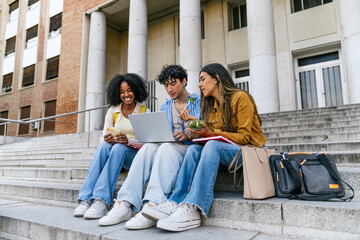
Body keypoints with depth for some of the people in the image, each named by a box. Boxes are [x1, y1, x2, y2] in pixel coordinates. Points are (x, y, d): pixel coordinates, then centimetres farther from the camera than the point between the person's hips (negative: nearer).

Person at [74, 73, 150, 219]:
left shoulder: (145, 112, 2)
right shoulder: (112, 111, 10)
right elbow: (103, 138, 5)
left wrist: (128, 141, -24)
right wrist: (106, 139, -20)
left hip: (135, 154, -2)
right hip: (113, 152, 2)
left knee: (119, 148, -34)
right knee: (103, 145, -31)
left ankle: (102, 201, -42)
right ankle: (85, 199, -37)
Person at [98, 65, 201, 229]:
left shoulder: (198, 102, 8)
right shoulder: (165, 107, 21)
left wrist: (187, 136, -21)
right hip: (167, 147, 4)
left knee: (166, 147, -35)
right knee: (149, 146, -29)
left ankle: (152, 206, -48)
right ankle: (125, 204, -37)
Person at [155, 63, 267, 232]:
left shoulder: (240, 97, -7)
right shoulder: (211, 105, 14)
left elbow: (244, 137, -14)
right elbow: (210, 136, 7)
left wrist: (210, 134, -24)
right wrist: (198, 133, -15)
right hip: (224, 151, 6)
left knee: (212, 146, -33)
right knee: (193, 149, -21)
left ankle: (192, 211, -39)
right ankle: (176, 203, -33)